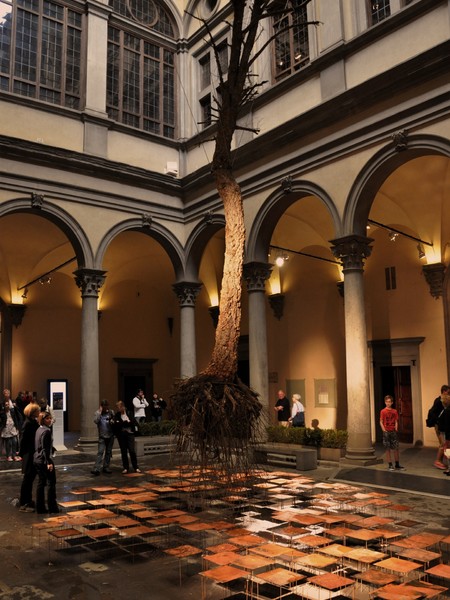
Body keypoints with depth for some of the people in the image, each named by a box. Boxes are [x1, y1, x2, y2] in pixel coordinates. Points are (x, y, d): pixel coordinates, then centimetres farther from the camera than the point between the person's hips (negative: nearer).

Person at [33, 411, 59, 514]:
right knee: (51, 483, 1)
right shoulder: (46, 431, -17)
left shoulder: (39, 429, 10)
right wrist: (49, 462, -20)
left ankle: (40, 508, 16)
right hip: (44, 460, -9)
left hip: (37, 459, 9)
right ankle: (52, 507, 5)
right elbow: (45, 449, -20)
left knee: (41, 483, 12)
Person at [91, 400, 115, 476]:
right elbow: (96, 421, -18)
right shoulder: (97, 413, -1)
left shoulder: (111, 412, 4)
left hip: (110, 435, 3)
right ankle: (96, 468, -15)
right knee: (100, 452, -12)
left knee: (108, 452, 9)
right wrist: (100, 412, -18)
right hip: (102, 436, -3)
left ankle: (106, 467, 18)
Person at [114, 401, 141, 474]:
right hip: (121, 435, 1)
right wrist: (127, 423, -17)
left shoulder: (129, 413, 2)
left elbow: (135, 423, -6)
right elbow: (116, 424, -10)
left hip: (129, 433, -1)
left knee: (132, 451, -5)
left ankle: (136, 467, 6)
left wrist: (123, 423, -13)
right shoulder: (117, 415, 4)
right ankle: (126, 468, 15)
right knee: (123, 452, 4)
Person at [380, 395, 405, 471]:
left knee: (396, 448, 5)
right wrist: (384, 430, -15)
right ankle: (390, 465, 9)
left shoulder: (395, 411, 6)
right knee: (388, 449, 2)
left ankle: (397, 465, 16)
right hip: (386, 432, -3)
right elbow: (381, 422, -4)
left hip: (393, 431, 3)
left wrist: (396, 428, -7)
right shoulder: (383, 411, -3)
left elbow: (396, 421, 9)